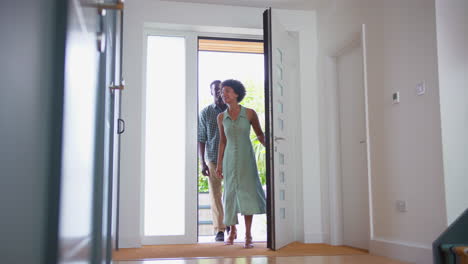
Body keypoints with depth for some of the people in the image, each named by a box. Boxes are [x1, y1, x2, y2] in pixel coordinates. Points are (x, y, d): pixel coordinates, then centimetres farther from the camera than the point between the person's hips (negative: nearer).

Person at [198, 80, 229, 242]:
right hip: (212, 159, 0)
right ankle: (219, 230, 7)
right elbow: (201, 139, 3)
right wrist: (202, 163, -4)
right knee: (215, 195, 1)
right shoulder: (205, 113, 4)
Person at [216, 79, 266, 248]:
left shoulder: (249, 113, -5)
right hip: (230, 158, 3)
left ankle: (248, 235, 1)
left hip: (246, 158, -2)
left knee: (247, 192, -5)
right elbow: (222, 141, 9)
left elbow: (260, 134, 4)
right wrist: (219, 164, 7)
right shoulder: (221, 117, 3)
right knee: (231, 193, 7)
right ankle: (232, 230, 24)